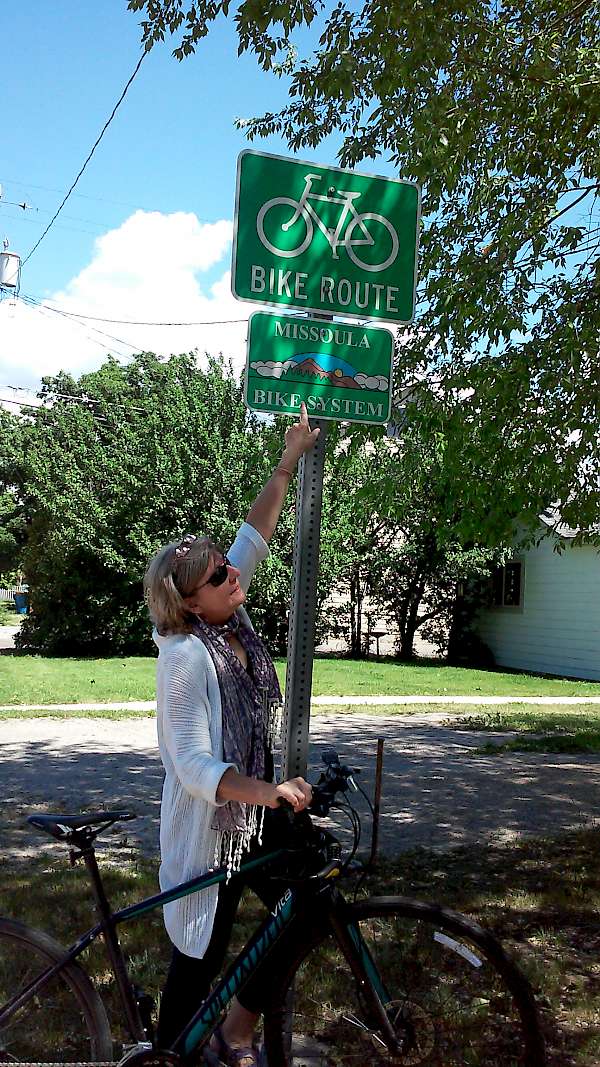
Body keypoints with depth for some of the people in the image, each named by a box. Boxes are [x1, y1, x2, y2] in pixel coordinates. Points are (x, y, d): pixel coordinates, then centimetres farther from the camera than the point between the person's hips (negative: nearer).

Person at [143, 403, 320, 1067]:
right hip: (208, 825, -8)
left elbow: (254, 537, 4)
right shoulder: (186, 654, -24)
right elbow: (194, 768, -27)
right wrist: (265, 790, -40)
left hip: (256, 810, 8)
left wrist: (288, 464, 2)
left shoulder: (228, 620, -2)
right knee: (201, 955, 5)